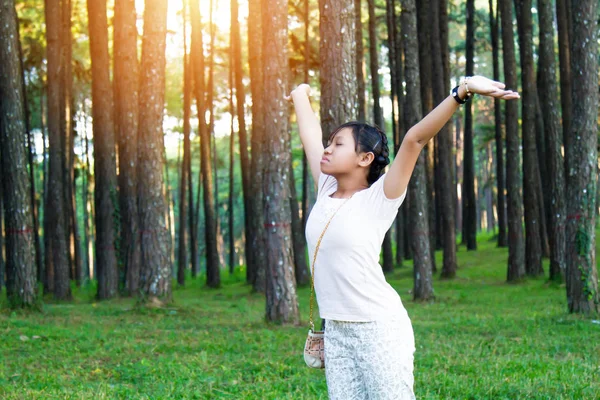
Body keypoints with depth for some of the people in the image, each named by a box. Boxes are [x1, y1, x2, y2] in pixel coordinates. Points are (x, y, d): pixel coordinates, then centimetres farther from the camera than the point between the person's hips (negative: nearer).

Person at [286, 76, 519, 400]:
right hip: (336, 331, 7)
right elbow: (311, 137, 21)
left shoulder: (377, 200, -8)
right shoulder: (326, 192, 7)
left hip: (379, 328, -6)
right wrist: (300, 96, 35)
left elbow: (414, 139, -18)